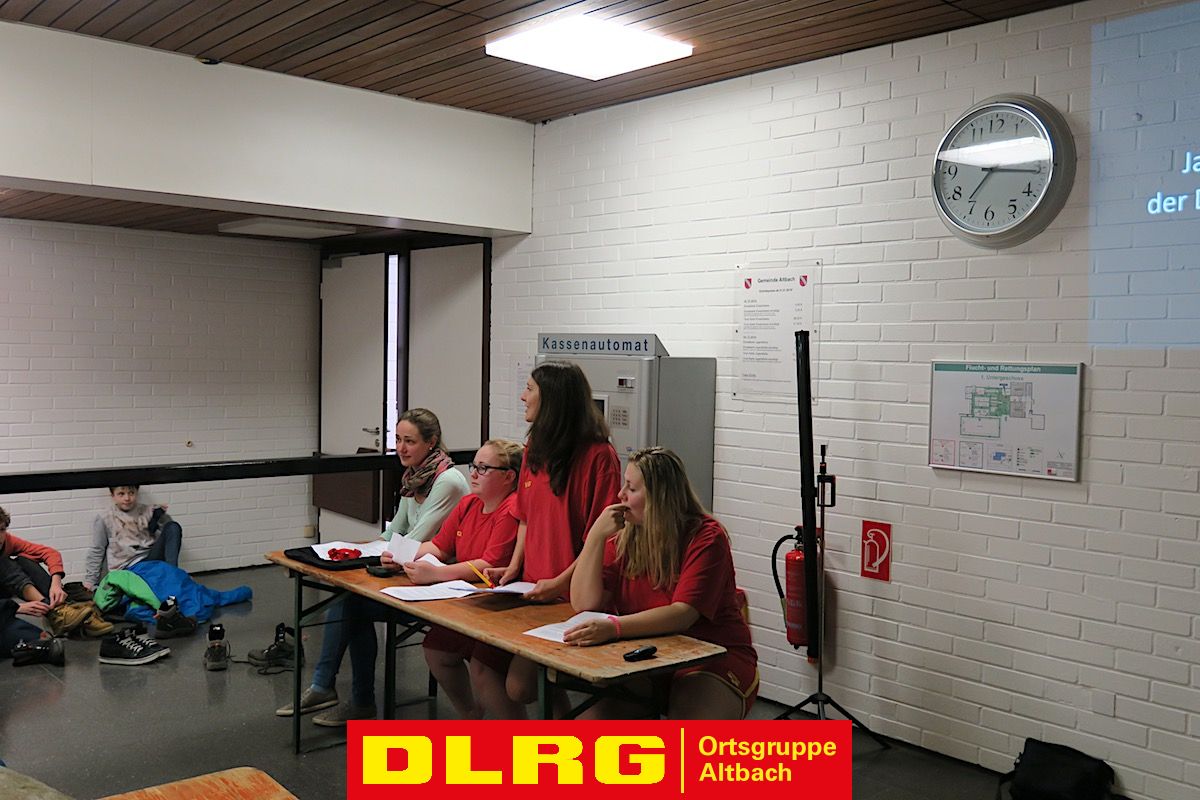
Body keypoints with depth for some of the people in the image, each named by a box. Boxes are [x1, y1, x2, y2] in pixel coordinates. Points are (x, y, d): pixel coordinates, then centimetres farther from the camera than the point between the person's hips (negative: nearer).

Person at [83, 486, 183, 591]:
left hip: (151, 558, 4)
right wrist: (89, 580, 8)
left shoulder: (147, 511, 12)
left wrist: (161, 517, -5)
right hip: (128, 567, -4)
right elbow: (96, 551, 9)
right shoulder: (104, 518, 5)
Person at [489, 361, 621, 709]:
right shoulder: (535, 448, 11)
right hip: (533, 590, 7)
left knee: (521, 685, -12)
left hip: (572, 596, -7)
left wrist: (561, 583, -18)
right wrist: (514, 567, 8)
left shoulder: (598, 455, -14)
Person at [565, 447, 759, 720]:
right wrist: (596, 536, -14)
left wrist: (613, 627, -37)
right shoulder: (624, 538, 3)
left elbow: (683, 614, -24)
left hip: (716, 659, -4)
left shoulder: (706, 537, -12)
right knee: (592, 712, -22)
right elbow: (584, 603, -6)